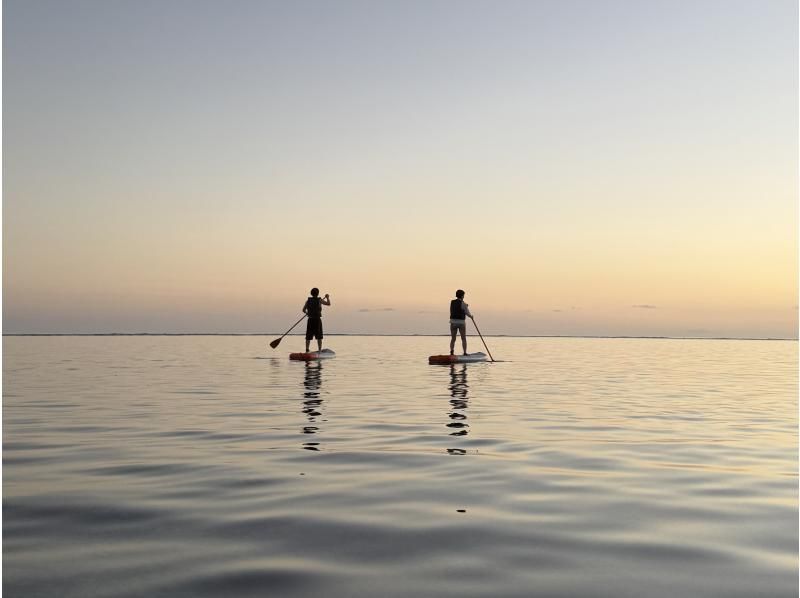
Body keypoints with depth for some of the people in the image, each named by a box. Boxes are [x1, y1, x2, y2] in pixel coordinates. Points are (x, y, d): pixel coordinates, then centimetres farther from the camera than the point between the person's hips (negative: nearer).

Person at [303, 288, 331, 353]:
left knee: (308, 337, 5)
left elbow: (303, 310, 6)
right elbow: (328, 303, -11)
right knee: (319, 337, 4)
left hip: (310, 320, 2)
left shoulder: (308, 300, 4)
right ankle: (320, 350, -1)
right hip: (317, 320, -2)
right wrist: (328, 297, 8)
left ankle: (307, 350, -1)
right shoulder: (319, 300, -4)